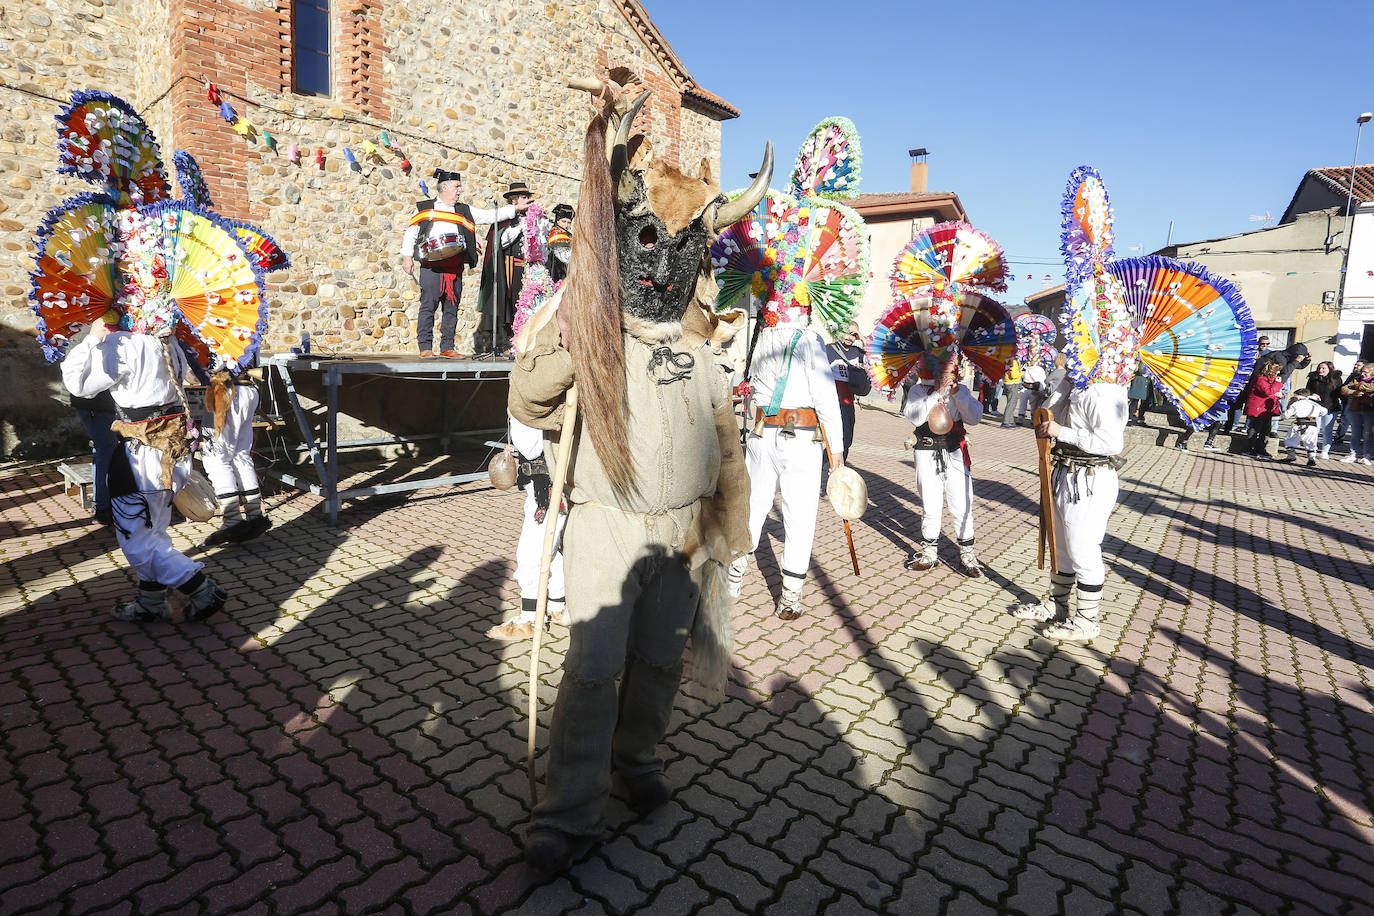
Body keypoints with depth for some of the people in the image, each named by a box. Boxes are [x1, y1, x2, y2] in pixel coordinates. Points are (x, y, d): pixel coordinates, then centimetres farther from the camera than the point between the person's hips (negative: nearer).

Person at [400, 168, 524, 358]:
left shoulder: (463, 211, 19)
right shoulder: (425, 207, 10)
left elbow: (490, 215, 13)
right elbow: (411, 232, 8)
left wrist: (516, 209, 5)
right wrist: (407, 256, -3)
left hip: (455, 267, 4)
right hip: (431, 265, -4)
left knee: (451, 308, 4)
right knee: (428, 305, -6)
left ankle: (447, 347, 11)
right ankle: (425, 347, 0)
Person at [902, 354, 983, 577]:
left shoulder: (961, 391, 9)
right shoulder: (919, 390, 1)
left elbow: (975, 418, -4)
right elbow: (914, 416, -16)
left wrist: (957, 392, -13)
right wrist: (938, 392, -20)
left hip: (955, 453, 2)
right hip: (927, 453, -1)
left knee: (962, 505, 1)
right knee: (930, 506, 5)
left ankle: (967, 553, 16)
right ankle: (928, 552, 22)